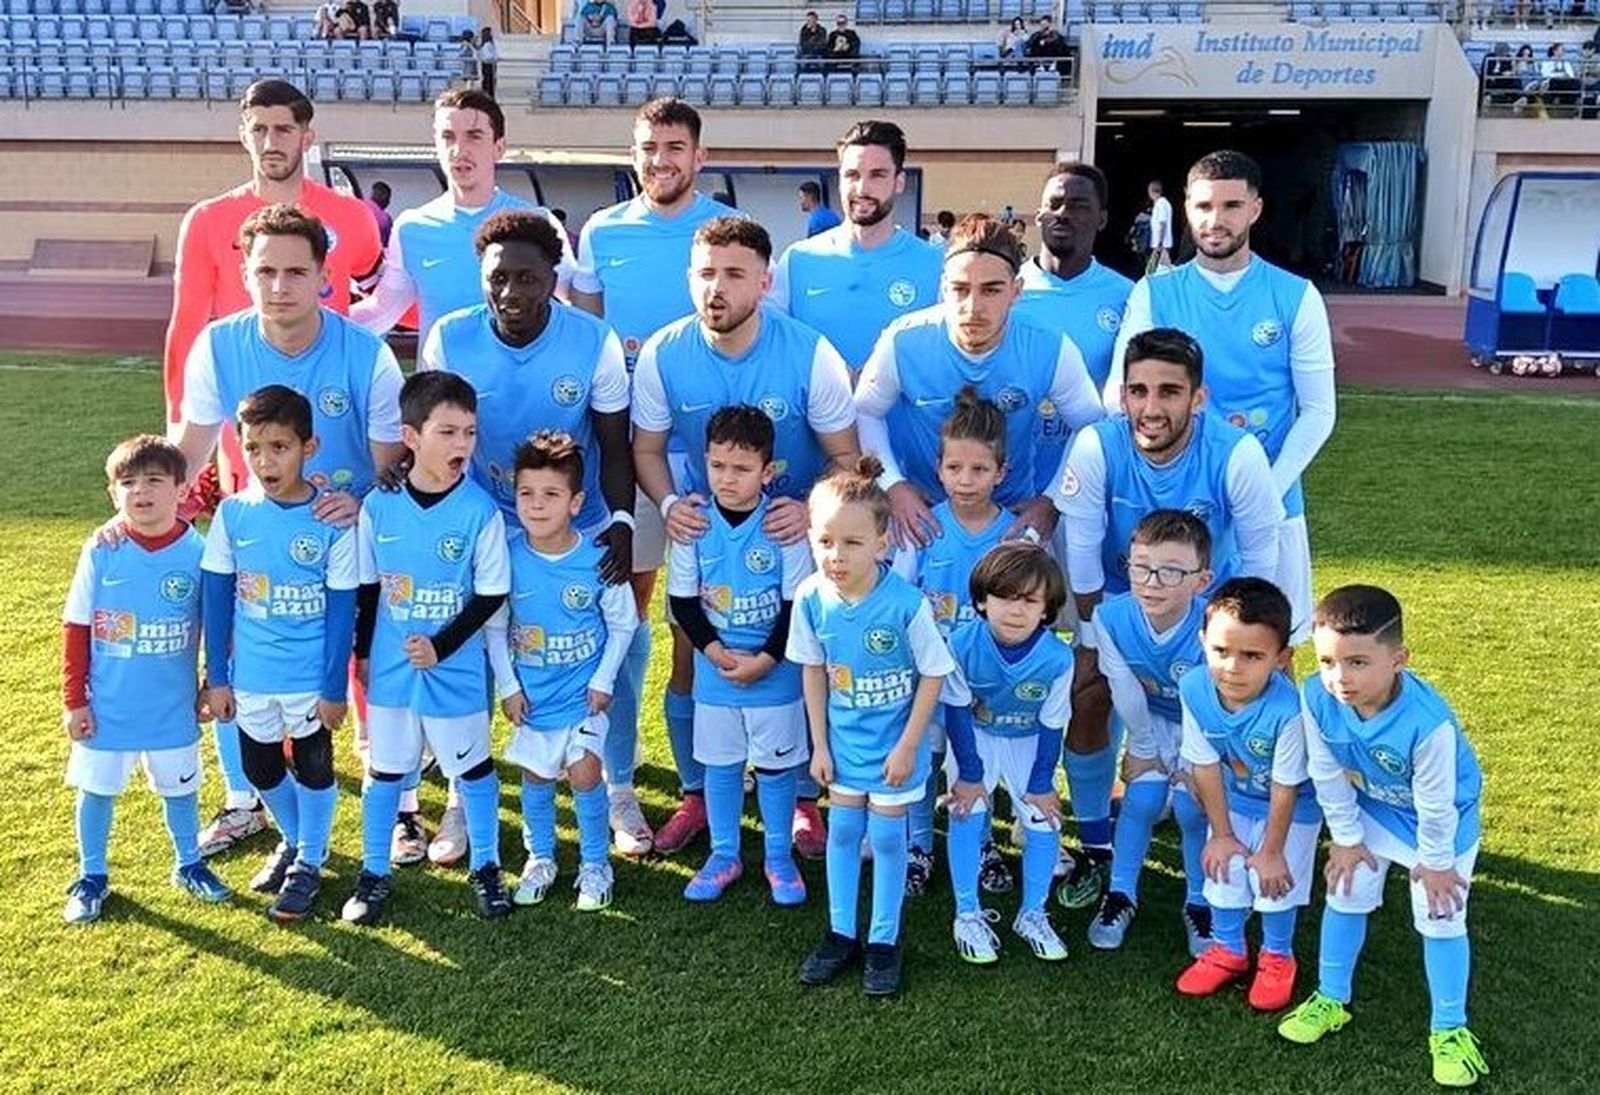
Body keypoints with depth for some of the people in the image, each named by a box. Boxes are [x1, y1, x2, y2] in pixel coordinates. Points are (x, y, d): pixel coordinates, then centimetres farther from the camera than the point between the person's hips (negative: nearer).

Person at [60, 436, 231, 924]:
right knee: (97, 789, 14)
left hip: (173, 707, 0)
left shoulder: (197, 551, -11)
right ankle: (92, 877, 33)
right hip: (106, 708, 0)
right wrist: (74, 700, -4)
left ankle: (189, 865, 37)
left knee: (180, 788, 16)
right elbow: (75, 629, -4)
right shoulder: (100, 552, -11)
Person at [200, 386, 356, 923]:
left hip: (311, 675, -3)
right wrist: (216, 676, 1)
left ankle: (308, 864, 31)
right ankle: (294, 840, 44)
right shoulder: (233, 513, -7)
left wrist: (335, 687, -9)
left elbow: (342, 609, -10)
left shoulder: (333, 521, -15)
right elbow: (215, 597, 0)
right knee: (261, 768, 18)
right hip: (250, 675, 3)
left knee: (313, 767, 10)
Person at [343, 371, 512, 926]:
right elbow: (365, 587, 5)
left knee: (472, 770, 12)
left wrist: (441, 646, -15)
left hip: (456, 670, -2)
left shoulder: (481, 510, -13)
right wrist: (363, 652, 8)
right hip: (390, 667, 2)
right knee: (384, 772, 14)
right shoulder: (379, 505, -7)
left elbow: (492, 593, -9)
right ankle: (374, 873, 30)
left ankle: (485, 868, 30)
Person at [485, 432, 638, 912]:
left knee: (584, 772, -8)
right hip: (530, 693, 2)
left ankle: (595, 863, 14)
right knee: (535, 775, 12)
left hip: (583, 692, -2)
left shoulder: (597, 559, -16)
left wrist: (603, 682, -6)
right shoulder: (507, 555, -13)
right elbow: (494, 625, -1)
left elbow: (622, 624, -3)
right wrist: (508, 686, -2)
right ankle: (540, 858, 34)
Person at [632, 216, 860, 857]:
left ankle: (805, 800, 26)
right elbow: (647, 448, -3)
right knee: (690, 668, 4)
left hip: (791, 531, -1)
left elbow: (845, 455, -13)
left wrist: (813, 510, -32)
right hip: (703, 525, 2)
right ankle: (696, 794, 27)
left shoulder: (810, 356, -22)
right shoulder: (662, 355, -16)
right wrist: (667, 503, -23)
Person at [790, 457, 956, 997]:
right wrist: (819, 745, 2)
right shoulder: (811, 598, -16)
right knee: (843, 831, 15)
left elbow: (934, 673, -15)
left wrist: (907, 747, -12)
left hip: (894, 744, -3)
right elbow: (812, 671, -1)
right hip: (844, 741, 4)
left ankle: (884, 942, 25)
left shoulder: (906, 603, -28)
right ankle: (841, 933, 31)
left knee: (886, 836, 8)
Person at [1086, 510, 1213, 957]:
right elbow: (1126, 693, -13)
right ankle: (1121, 894, 15)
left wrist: (1195, 761, -12)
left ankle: (1199, 903, 14)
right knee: (1141, 800, -6)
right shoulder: (1111, 617, -28)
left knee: (1192, 808, -10)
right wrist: (1143, 748, -3)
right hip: (1153, 722, 2)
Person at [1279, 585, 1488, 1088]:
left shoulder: (1428, 722, -43)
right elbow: (1327, 775, -14)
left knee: (1441, 917, 2)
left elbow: (1436, 803, -26)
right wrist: (1346, 837, -3)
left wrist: (1435, 861, -11)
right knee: (1345, 895, 11)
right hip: (1371, 809, 4)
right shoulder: (1317, 697, -31)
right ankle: (1331, 1000, 31)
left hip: (1443, 820, -4)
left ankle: (1449, 1030, 21)